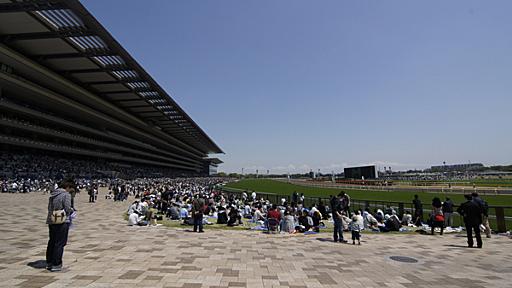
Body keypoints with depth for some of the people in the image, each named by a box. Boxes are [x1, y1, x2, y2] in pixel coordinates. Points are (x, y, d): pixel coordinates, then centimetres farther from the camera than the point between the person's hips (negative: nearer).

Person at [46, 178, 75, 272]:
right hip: (62, 222, -8)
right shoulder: (66, 195, -15)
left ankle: (49, 263, 29)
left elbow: (49, 208, 14)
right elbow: (67, 209, -18)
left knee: (51, 242, 18)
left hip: (51, 221, 8)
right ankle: (56, 265, 5)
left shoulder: (52, 194, 10)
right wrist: (72, 210, 5)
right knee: (60, 243, 0)